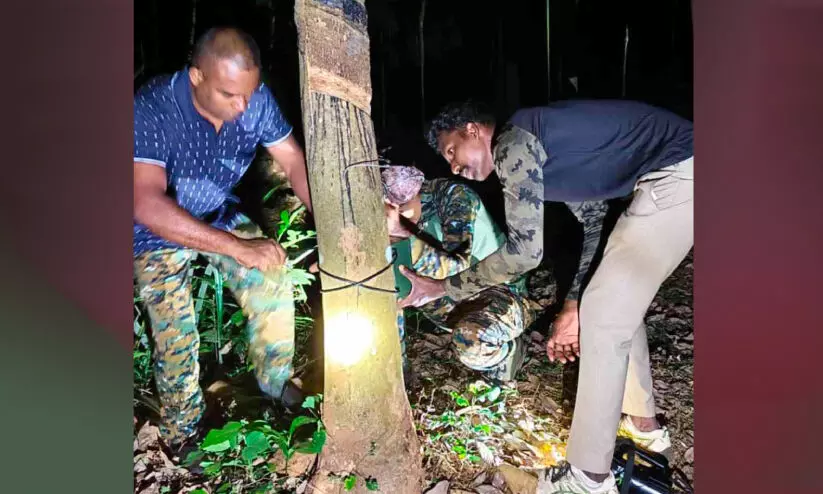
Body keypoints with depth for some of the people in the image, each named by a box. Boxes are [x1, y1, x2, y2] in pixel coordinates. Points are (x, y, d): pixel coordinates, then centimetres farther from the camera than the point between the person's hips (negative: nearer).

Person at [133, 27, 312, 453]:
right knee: (177, 341, -9)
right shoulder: (152, 109, -33)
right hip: (159, 228, -3)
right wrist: (239, 247, -48)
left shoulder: (254, 99, -20)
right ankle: (182, 434, 19)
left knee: (274, 293, -9)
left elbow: (294, 162, -13)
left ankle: (275, 383, 19)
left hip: (220, 215, 4)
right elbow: (148, 205, -41)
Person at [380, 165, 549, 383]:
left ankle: (507, 351, 0)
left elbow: (457, 268, -38)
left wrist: (402, 235, -44)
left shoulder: (454, 195, -25)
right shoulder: (400, 207, -8)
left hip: (499, 292, -6)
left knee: (470, 343, -36)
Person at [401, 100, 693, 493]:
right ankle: (643, 426, 34)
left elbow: (524, 250, -16)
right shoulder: (540, 147, 18)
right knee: (618, 301, 18)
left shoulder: (512, 145, -11)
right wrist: (572, 306, 19)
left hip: (678, 175, -10)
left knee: (606, 314, -7)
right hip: (674, 173, 10)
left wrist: (441, 288, -7)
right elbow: (592, 220, 21)